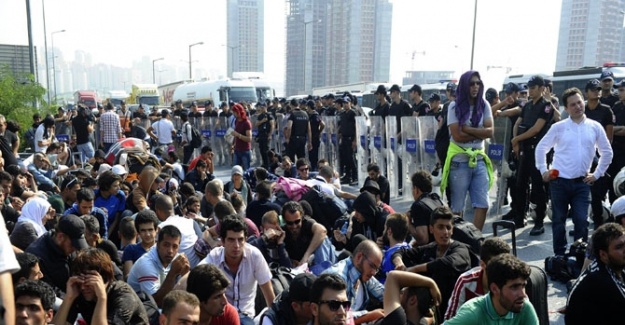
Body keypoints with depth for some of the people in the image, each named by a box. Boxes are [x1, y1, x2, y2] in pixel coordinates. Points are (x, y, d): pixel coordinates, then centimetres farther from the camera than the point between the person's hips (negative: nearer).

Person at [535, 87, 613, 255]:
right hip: (559, 181, -1)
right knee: (558, 221, 7)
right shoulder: (558, 127, -2)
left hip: (582, 183, 1)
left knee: (581, 221, 0)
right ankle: (559, 255, 20)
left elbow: (607, 152, 12)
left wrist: (597, 174, 7)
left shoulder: (595, 127, 3)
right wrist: (543, 170, 1)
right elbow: (541, 148, 6)